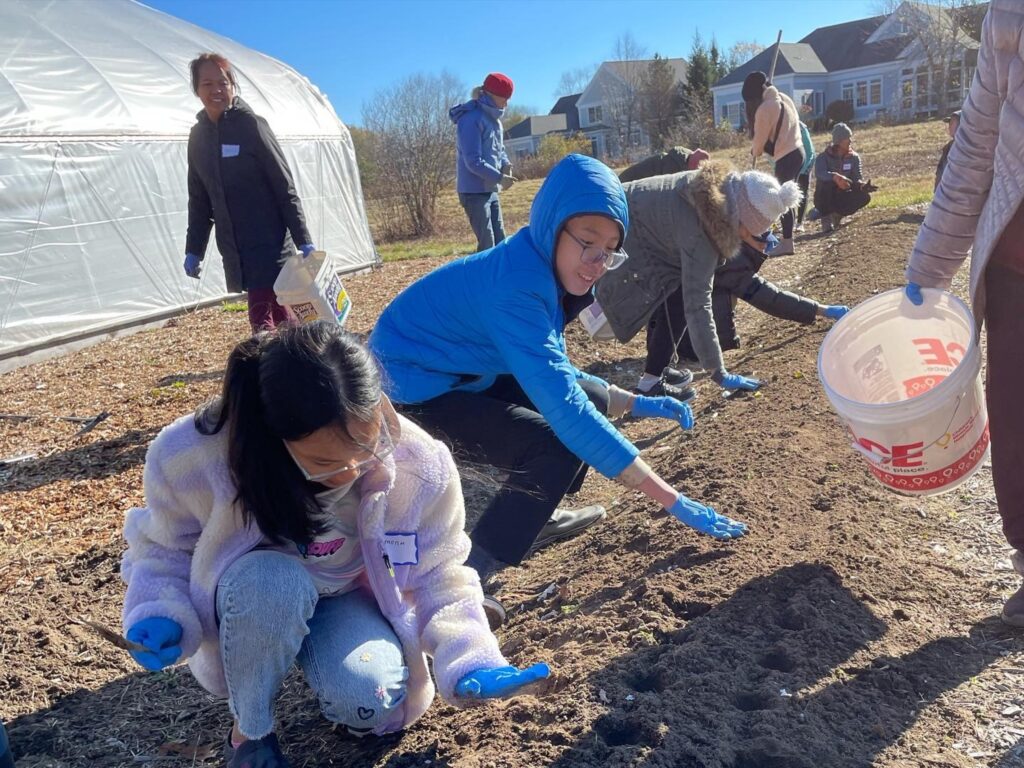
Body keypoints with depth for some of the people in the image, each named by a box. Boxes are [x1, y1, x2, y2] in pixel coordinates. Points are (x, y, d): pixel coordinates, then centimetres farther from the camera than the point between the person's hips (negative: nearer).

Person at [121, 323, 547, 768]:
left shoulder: (419, 463, -28)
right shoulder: (191, 457, -30)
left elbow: (439, 575, -12)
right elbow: (164, 548, -9)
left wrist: (469, 659, -25)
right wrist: (161, 615, -28)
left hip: (351, 599, 1)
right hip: (249, 599, 0)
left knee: (371, 700, -28)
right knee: (273, 582, -36)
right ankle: (249, 732, -7)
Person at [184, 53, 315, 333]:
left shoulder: (251, 125, -7)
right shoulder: (198, 136, 10)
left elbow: (284, 186, -9)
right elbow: (199, 199, 16)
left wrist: (303, 240, -12)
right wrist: (194, 249, 12)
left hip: (268, 243, -5)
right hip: (234, 249, 5)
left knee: (261, 316, -9)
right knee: (275, 312, 11)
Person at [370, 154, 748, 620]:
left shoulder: (543, 270, -3)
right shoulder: (515, 286, -32)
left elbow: (555, 374, 11)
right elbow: (565, 410, -37)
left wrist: (636, 403, 3)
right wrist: (674, 501, -34)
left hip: (461, 371, 9)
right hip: (412, 385, -9)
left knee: (593, 399, 9)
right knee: (555, 450, -23)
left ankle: (535, 513, 29)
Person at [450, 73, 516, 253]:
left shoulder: (493, 118, 12)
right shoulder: (471, 118, -17)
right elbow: (473, 161, -22)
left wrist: (505, 164, -2)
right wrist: (499, 178, -19)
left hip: (491, 190, 9)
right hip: (474, 192, -9)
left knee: (500, 241, 12)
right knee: (487, 244, -7)